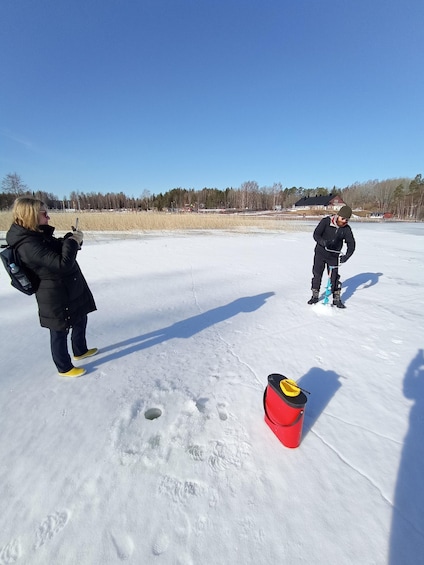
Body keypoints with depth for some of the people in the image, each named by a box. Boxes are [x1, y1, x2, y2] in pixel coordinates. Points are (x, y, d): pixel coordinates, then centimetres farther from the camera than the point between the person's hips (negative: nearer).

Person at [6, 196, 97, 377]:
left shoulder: (39, 235, 4)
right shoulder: (29, 245, -26)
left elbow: (60, 249, 18)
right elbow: (63, 263, -33)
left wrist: (71, 238, -2)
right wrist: (73, 241, -20)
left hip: (71, 290, 10)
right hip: (57, 297, -10)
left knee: (80, 321, 24)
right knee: (60, 333, 9)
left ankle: (80, 351, 47)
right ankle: (65, 368, 30)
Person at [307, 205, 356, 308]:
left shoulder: (346, 229, -7)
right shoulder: (326, 221, -12)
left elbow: (351, 244, -6)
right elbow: (316, 234, -17)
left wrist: (347, 255, -23)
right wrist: (323, 242, -37)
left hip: (334, 256, 1)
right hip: (320, 253, -1)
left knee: (334, 277, 0)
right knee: (317, 274, 6)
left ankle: (336, 299, 14)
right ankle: (315, 296, 21)